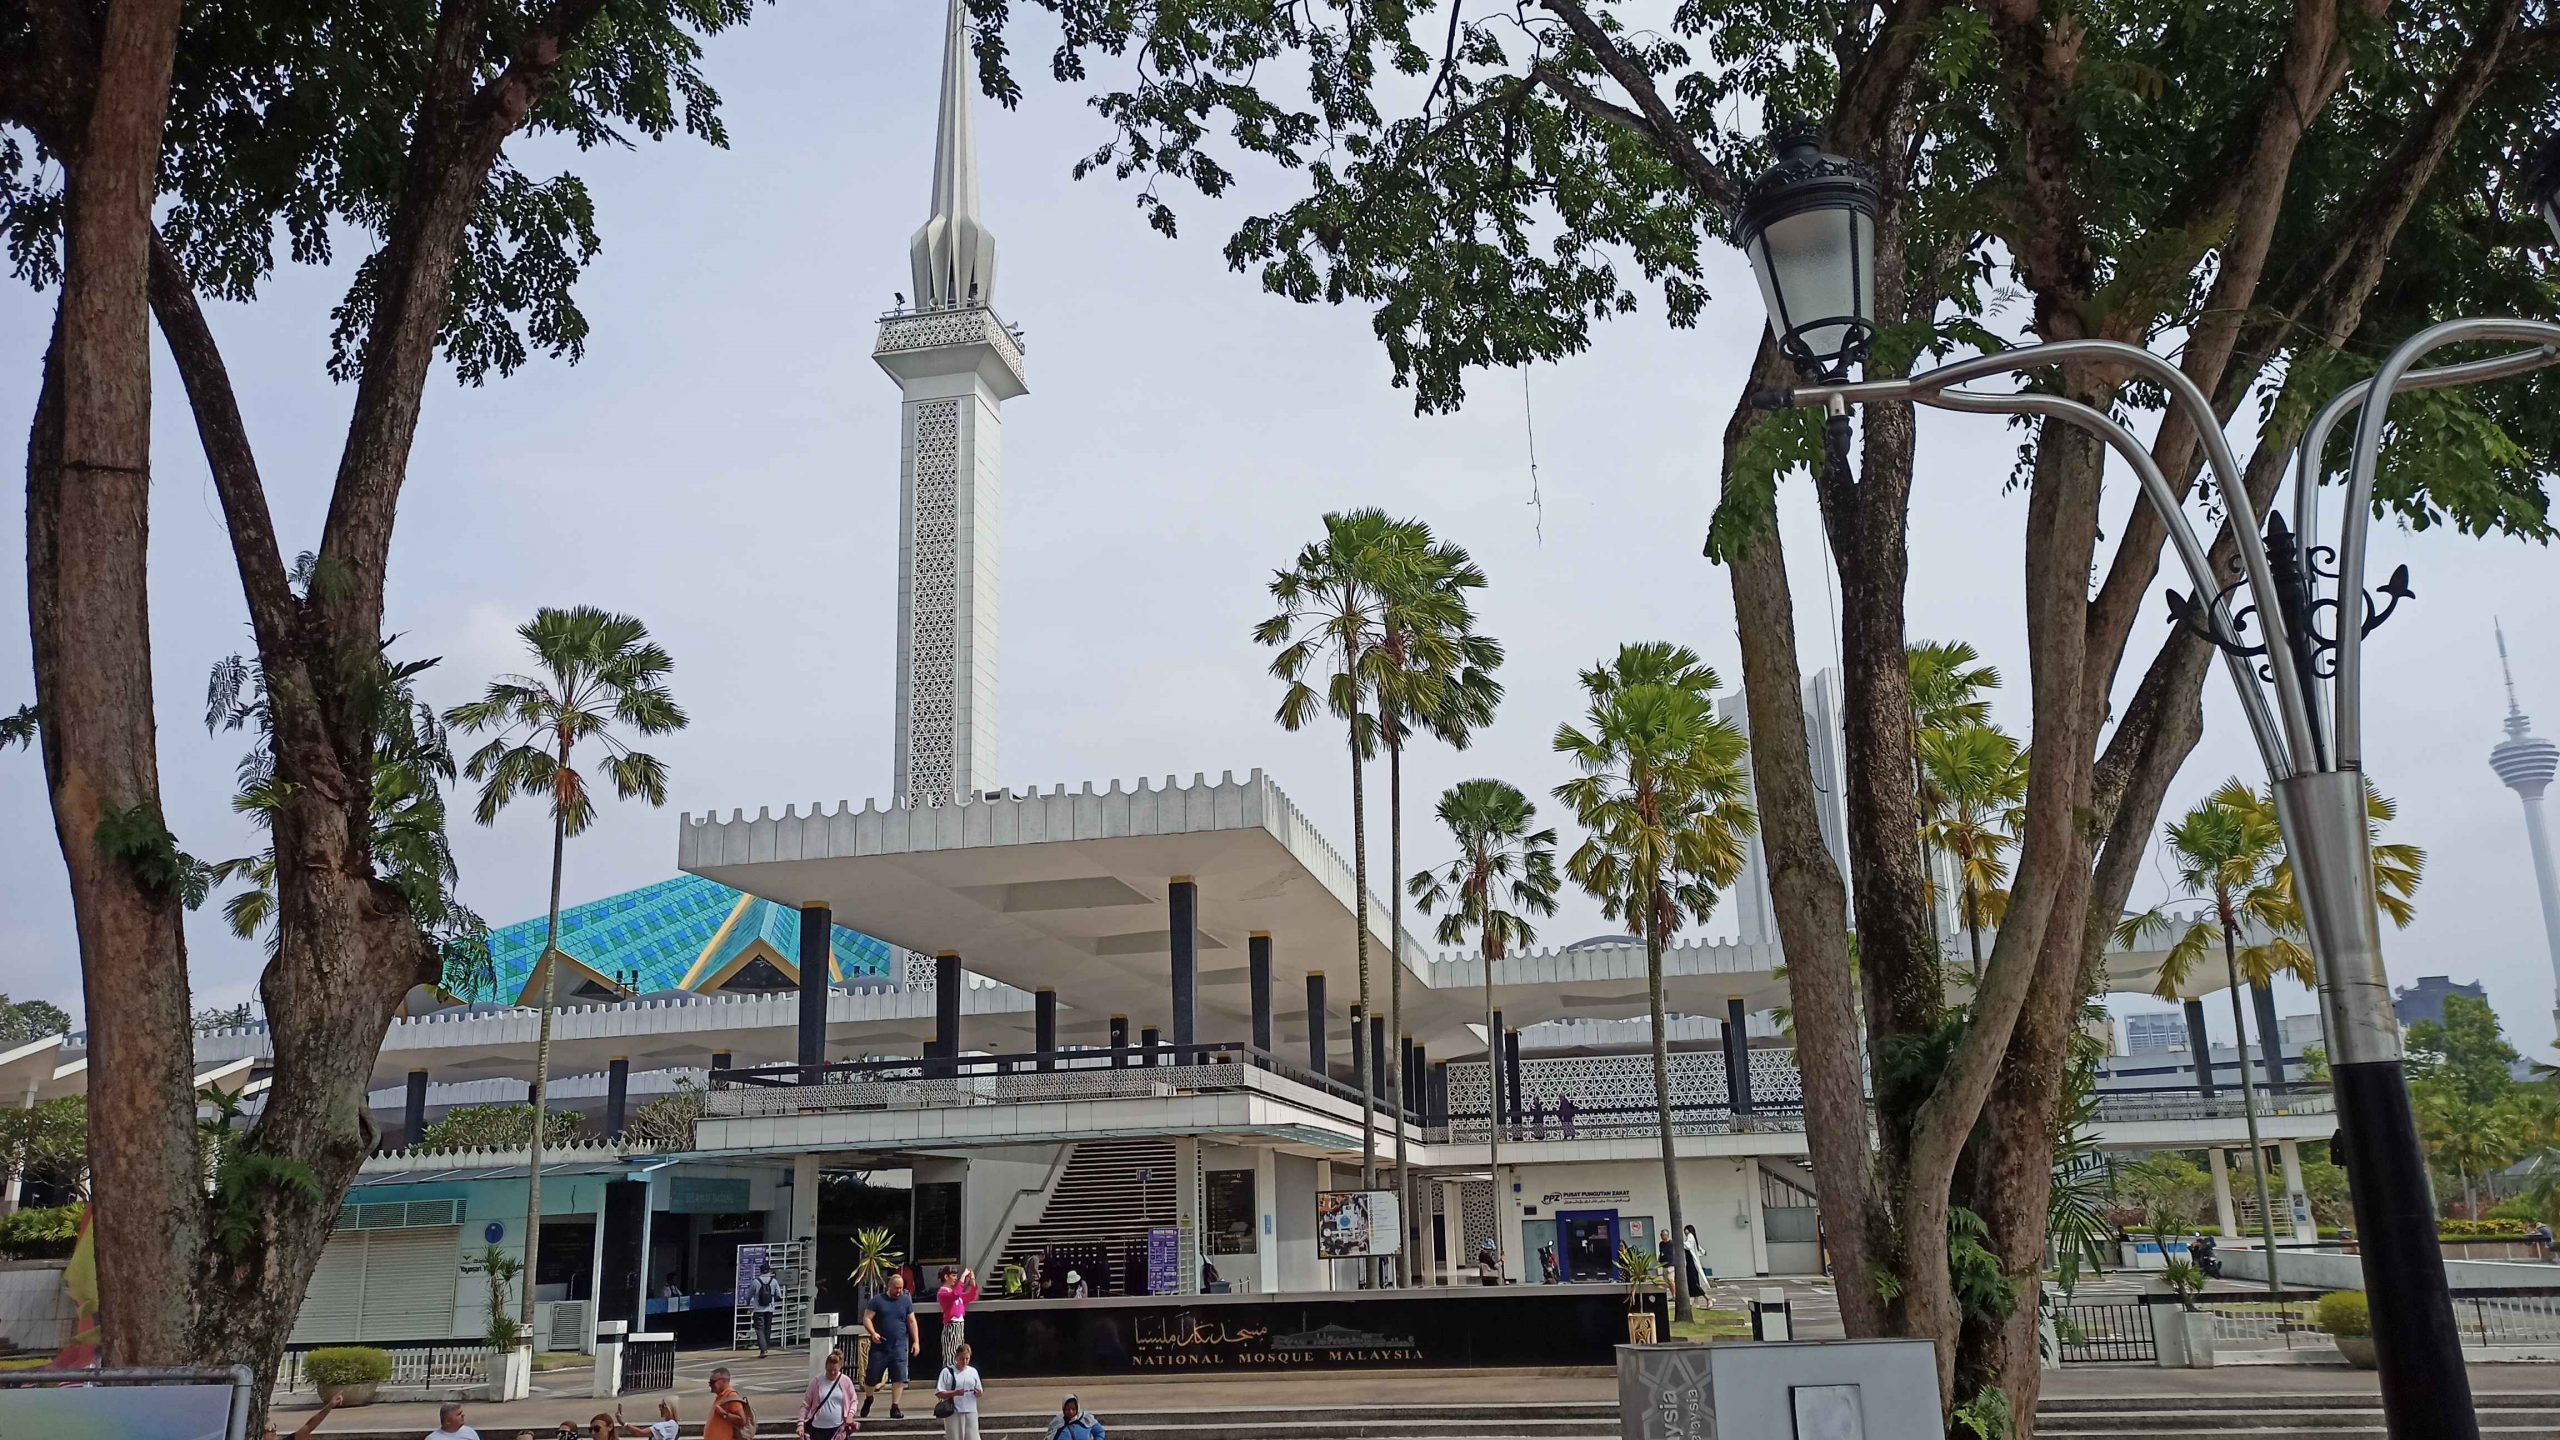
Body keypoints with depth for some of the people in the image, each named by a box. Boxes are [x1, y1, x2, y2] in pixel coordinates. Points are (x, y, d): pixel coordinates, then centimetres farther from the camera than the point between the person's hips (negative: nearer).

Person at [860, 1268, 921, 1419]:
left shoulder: (906, 1301, 9)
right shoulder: (877, 1300, 1)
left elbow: (912, 1322, 10)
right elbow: (867, 1318, -2)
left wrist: (916, 1341, 3)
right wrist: (873, 1333, -19)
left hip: (899, 1347, 1)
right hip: (879, 1347, -1)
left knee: (899, 1378, -7)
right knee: (872, 1377, 5)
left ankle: (895, 1407, -1)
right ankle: (868, 1400, 31)